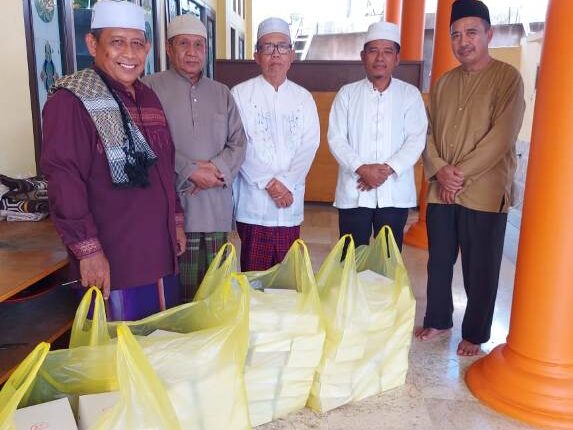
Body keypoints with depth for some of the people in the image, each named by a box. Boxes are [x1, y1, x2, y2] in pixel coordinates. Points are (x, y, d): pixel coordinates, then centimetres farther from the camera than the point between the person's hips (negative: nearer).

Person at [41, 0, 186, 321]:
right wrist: (88, 250, -18)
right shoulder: (72, 101, -12)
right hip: (112, 259, -7)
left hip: (161, 250, 7)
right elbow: (64, 182, -17)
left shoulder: (148, 97, 12)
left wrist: (176, 220, 17)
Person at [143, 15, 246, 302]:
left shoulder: (222, 93, 17)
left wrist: (217, 169, -7)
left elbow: (238, 143, 11)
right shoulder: (152, 88, 0)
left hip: (216, 208, 5)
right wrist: (191, 172, -15)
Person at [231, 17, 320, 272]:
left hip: (291, 204, 3)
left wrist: (287, 183, -12)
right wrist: (268, 183, -14)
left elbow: (309, 146, 1)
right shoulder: (241, 94, 1)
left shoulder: (303, 98, 10)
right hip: (253, 203, -3)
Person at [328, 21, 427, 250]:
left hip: (395, 193, 0)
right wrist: (361, 169, -16)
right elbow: (336, 139, -2)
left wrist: (388, 169, -16)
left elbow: (416, 139, -3)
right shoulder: (347, 93, 5)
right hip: (353, 192, 0)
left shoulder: (410, 94, 5)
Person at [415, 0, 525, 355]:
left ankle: (474, 335, 22)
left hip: (484, 193, -4)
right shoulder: (444, 83, 12)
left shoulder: (508, 78, -4)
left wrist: (462, 174, -15)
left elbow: (502, 136, -13)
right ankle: (438, 320, 32)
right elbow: (429, 133, 8)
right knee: (439, 261, 13)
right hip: (440, 191, 5)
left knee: (480, 269, 5)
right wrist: (440, 170, -9)